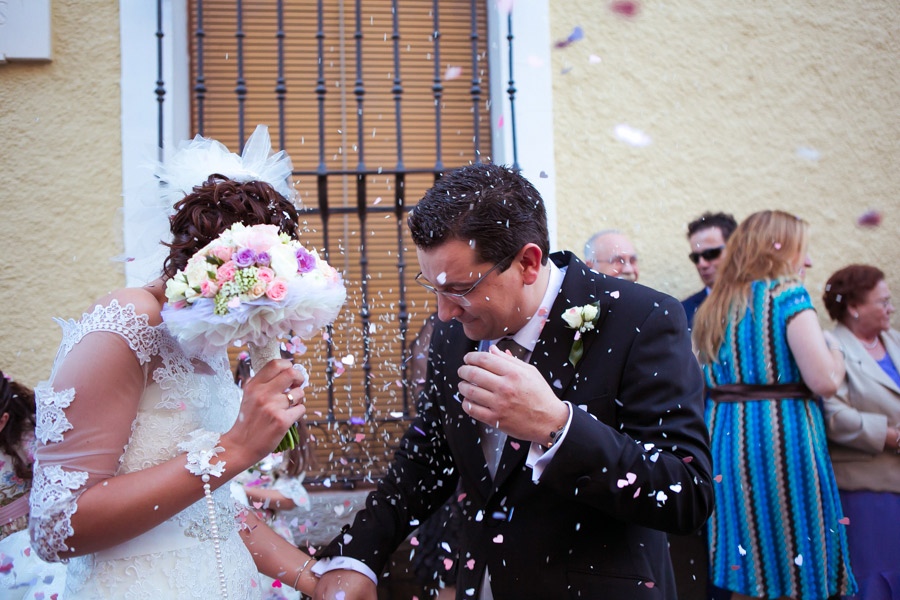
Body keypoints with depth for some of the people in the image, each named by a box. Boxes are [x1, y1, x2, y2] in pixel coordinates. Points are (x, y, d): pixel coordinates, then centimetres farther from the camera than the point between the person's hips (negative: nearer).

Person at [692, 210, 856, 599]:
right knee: (796, 566, 0)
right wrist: (835, 352, 5)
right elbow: (824, 380, -14)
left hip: (723, 439, 7)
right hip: (781, 438, -7)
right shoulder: (787, 293, -6)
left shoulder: (712, 306, 13)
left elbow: (701, 385, 13)